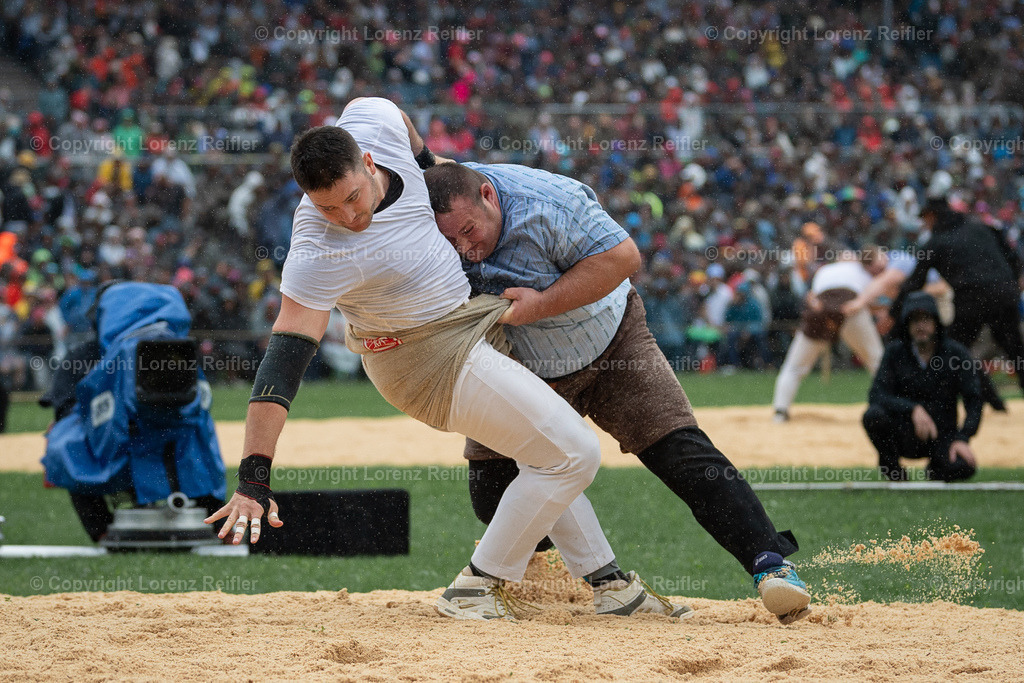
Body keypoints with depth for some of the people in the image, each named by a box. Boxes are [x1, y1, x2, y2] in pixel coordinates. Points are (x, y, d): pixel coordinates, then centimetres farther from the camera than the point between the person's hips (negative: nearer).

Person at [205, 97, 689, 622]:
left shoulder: (376, 122, -20)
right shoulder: (320, 254, -36)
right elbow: (285, 357, -41)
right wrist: (254, 479, -46)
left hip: (472, 325, 8)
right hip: (427, 358, -8)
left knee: (543, 452, 20)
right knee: (572, 454, -9)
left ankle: (608, 582, 33)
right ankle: (478, 588, -1)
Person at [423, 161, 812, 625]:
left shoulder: (548, 203, -33)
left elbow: (621, 256, -29)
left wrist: (540, 304, -33)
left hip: (610, 344, -3)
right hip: (522, 371, 4)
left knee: (682, 452, -14)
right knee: (491, 491, -6)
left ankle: (770, 562, -14)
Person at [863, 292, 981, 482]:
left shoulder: (956, 353, -3)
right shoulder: (895, 351, -2)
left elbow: (973, 401, -5)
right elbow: (877, 395, -12)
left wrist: (962, 439, -20)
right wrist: (913, 409, -28)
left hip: (941, 437, 0)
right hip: (904, 434, 0)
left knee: (962, 466, -32)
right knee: (874, 415, -32)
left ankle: (935, 467, 7)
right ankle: (890, 466, -2)